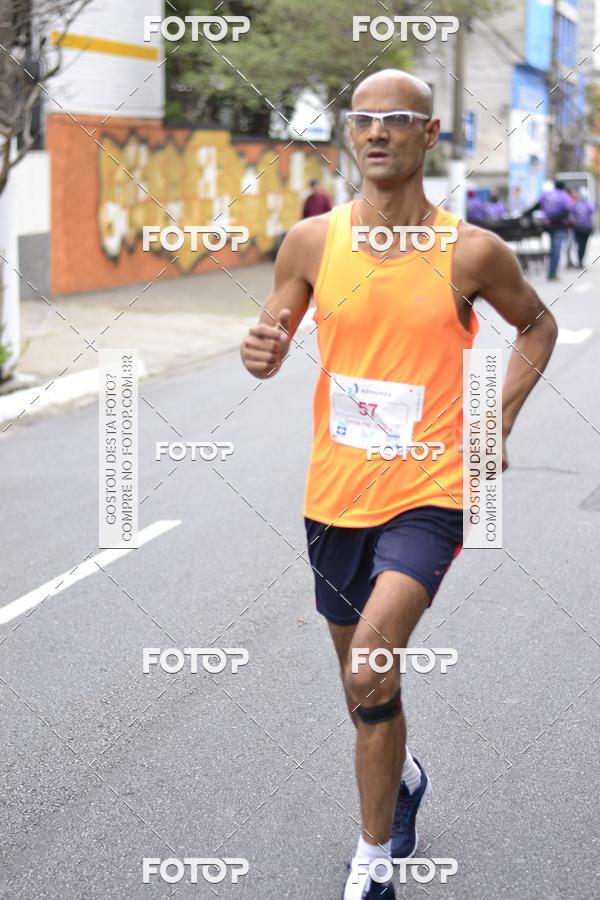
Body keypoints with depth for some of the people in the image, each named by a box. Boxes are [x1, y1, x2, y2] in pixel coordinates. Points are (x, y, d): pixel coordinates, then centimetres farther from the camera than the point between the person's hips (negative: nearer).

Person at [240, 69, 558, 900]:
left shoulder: (472, 253, -8)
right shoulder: (313, 241, -2)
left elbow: (537, 325, 11)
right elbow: (274, 342, 7)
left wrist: (498, 424, -1)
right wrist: (262, 353, -18)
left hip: (426, 496, -4)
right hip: (335, 495, 4)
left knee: (369, 669, -23)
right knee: (362, 680, 18)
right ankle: (406, 777, 51)